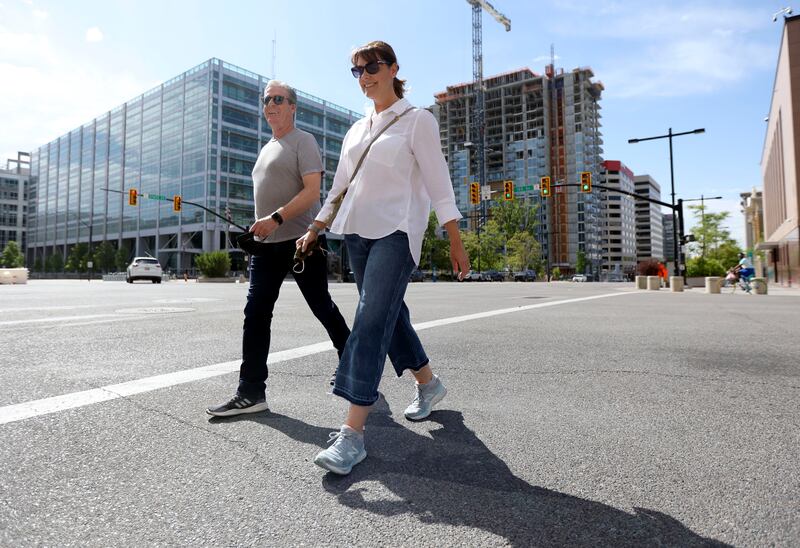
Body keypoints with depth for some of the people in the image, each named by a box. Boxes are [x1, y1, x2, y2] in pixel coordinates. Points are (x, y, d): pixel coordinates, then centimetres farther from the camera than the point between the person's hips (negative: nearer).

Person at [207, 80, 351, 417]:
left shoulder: (302, 141, -2)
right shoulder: (266, 149, 22)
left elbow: (312, 192, -15)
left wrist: (276, 219, -25)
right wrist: (261, 227, 19)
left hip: (301, 241, -7)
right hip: (267, 244, 8)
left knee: (322, 308, 3)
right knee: (255, 314, 0)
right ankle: (251, 393, 5)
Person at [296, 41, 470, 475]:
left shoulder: (417, 121, 2)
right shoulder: (356, 130, 19)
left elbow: (438, 182, -4)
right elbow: (339, 186, 21)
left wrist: (455, 240, -9)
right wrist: (314, 229, 14)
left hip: (396, 231, -7)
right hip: (357, 231, 7)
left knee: (372, 321, -17)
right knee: (388, 314, 10)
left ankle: (353, 432, -16)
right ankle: (428, 383, 31)